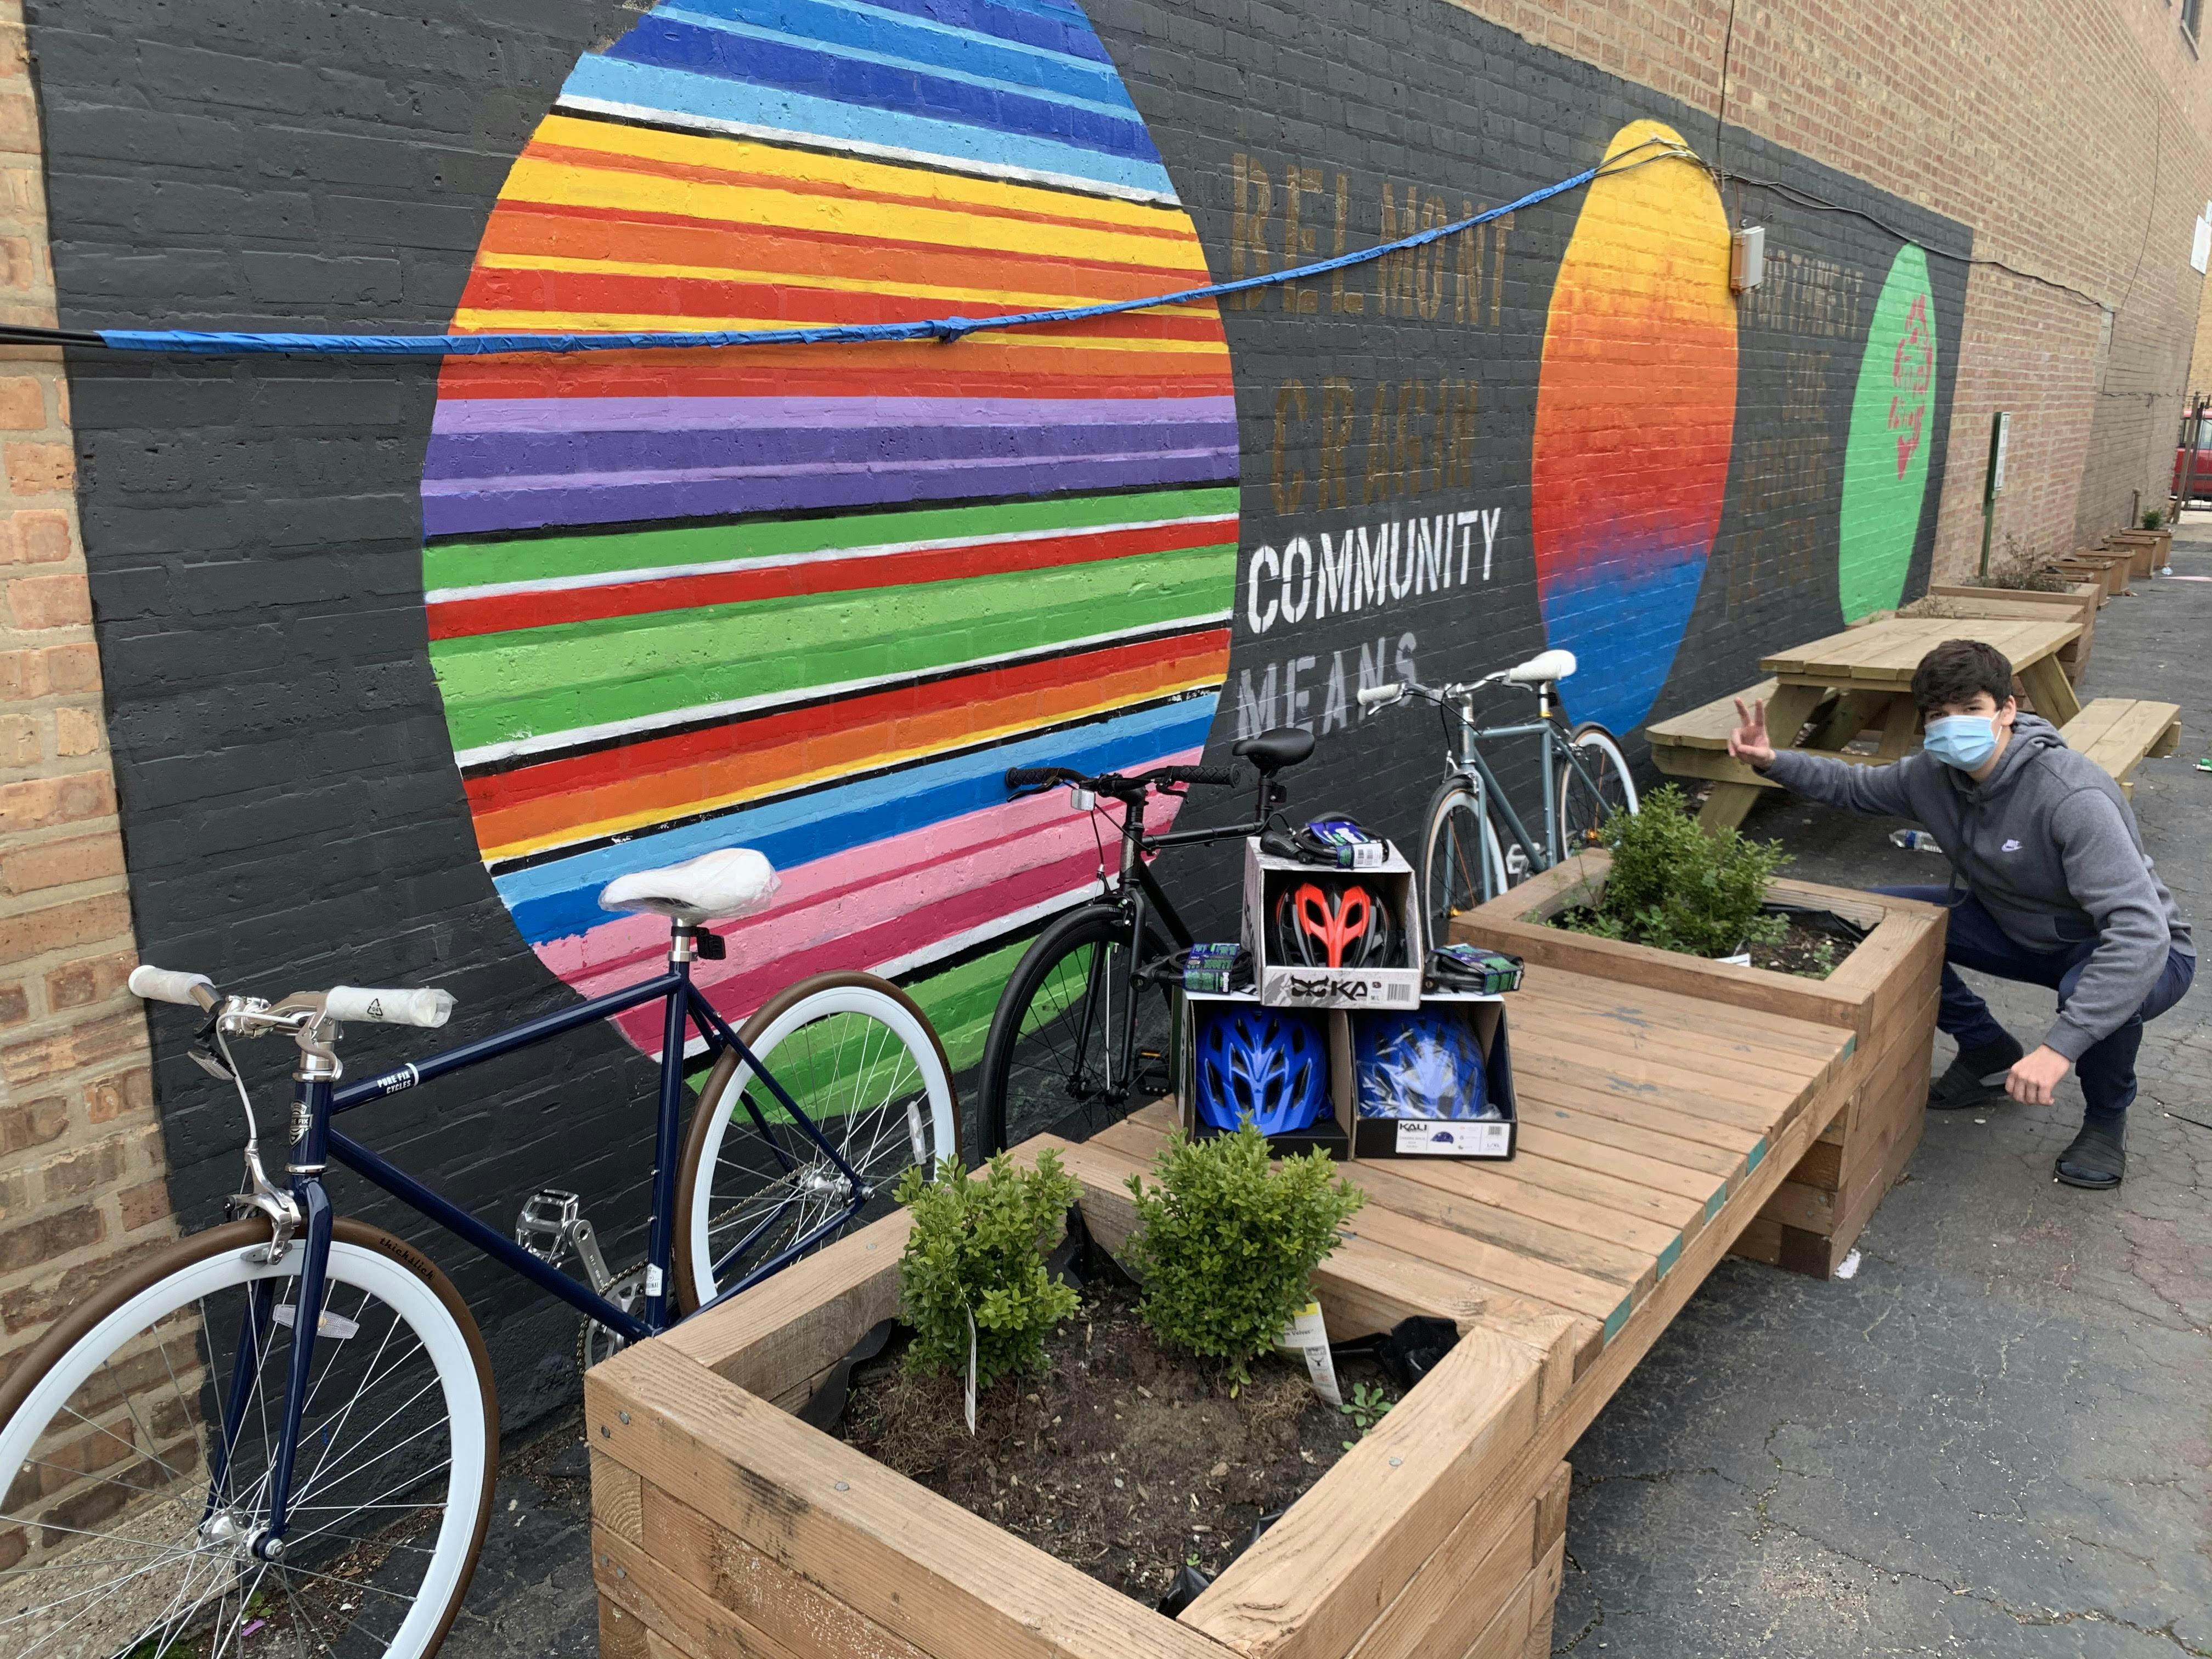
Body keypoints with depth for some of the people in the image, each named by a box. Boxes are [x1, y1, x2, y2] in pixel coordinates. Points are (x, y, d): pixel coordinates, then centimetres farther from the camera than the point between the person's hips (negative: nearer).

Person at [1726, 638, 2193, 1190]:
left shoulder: (2072, 796, -34)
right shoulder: (1934, 774, -12)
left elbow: (2141, 931, -41)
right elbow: (1854, 786, 9)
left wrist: (2059, 1047, -47)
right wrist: (1774, 761, -11)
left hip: (2137, 951, -6)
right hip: (2020, 931, 6)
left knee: (2092, 992, -41)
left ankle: (2107, 1117, -4)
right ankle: (1989, 1055, 11)